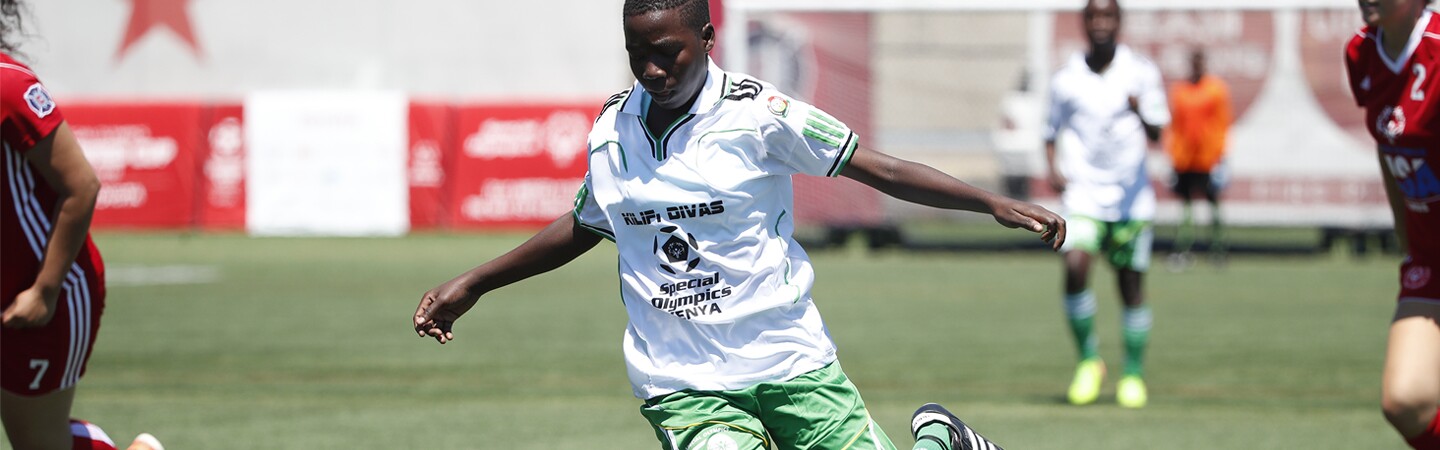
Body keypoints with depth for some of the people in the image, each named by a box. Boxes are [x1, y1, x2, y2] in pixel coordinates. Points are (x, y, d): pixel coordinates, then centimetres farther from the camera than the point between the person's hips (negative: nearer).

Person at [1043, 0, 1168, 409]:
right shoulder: (1066, 79, 4)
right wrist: (1054, 169, -3)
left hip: (1130, 193, 0)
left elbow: (1157, 133, 0)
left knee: (1130, 283, 4)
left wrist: (1141, 112, -21)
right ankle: (1088, 359, -2)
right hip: (1083, 190, 0)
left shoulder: (1141, 72, 1)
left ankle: (1133, 375, 19)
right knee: (1075, 267, -21)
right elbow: (1052, 132, 16)